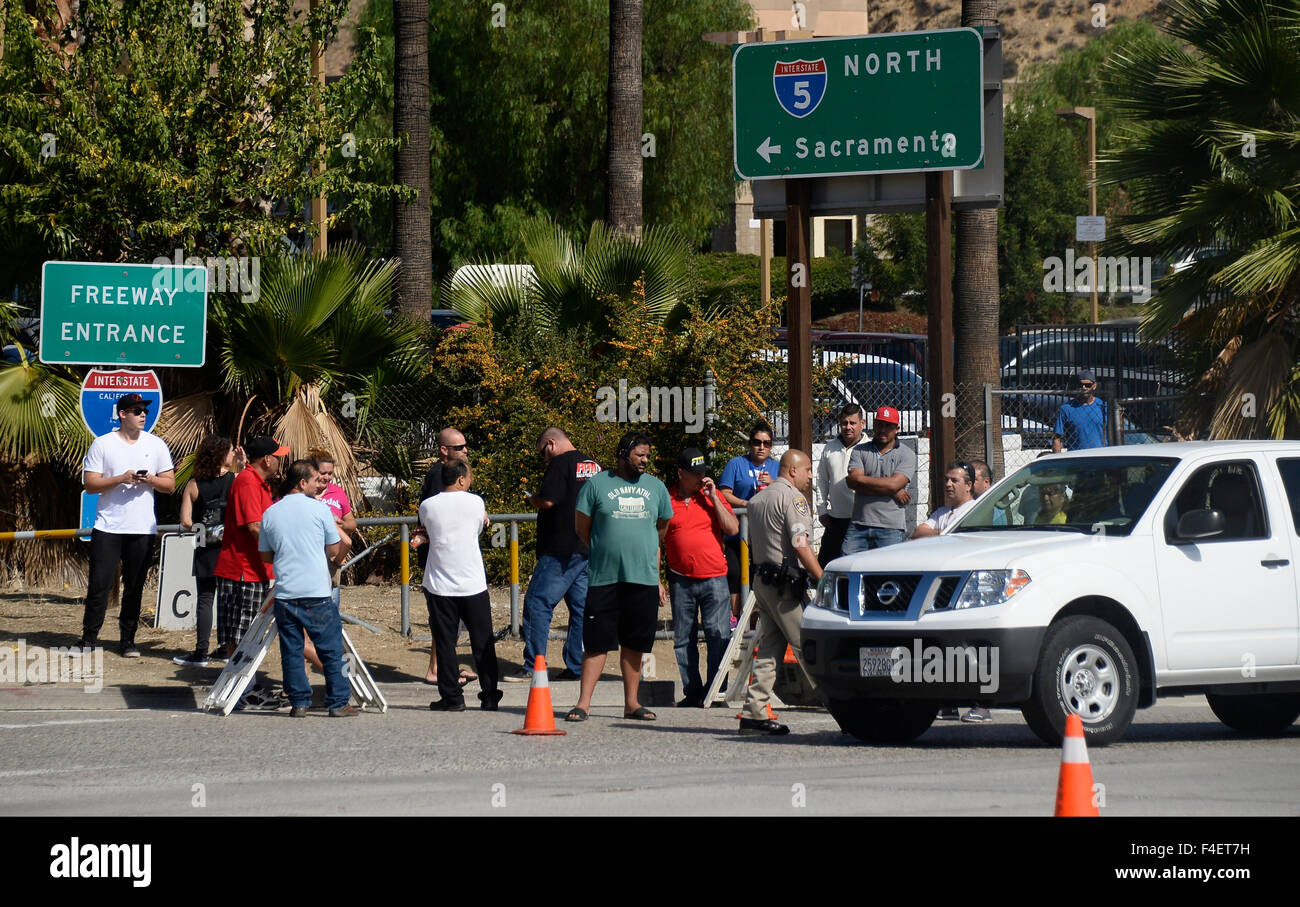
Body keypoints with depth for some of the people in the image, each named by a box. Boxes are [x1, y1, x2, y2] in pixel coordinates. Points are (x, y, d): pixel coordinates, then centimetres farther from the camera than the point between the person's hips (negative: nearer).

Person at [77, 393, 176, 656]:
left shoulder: (156, 445, 9)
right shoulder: (103, 444, 1)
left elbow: (170, 485, 10)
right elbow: (90, 484, -4)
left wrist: (151, 480, -11)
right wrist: (121, 479, -17)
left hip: (142, 528, 2)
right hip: (108, 527, -2)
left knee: (134, 588, 4)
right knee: (99, 585, -4)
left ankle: (127, 640, 9)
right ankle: (89, 638, 5)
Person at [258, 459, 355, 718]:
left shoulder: (270, 514, 6)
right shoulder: (319, 509, -4)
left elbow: (265, 555, 14)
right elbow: (334, 550, 3)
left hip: (284, 593, 3)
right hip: (317, 593, -3)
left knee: (291, 650, 8)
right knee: (331, 649, 4)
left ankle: (298, 702, 8)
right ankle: (338, 702, 4)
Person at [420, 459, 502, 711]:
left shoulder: (427, 507, -2)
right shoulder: (475, 503, -4)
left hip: (439, 586, 0)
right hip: (473, 584, 0)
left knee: (445, 643, 5)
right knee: (483, 643, 9)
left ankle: (452, 697, 3)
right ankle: (489, 696, 11)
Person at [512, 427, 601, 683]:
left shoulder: (560, 464, -10)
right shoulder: (594, 466, 15)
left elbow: (548, 501, -19)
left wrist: (531, 499, 4)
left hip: (561, 550, -8)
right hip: (588, 550, 8)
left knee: (538, 604, -4)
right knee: (581, 607, 9)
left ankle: (533, 666, -7)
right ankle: (577, 667, 8)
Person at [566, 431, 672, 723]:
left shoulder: (656, 488, 13)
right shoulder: (596, 485, 2)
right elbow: (581, 532, 5)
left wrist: (657, 578, 14)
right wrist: (580, 575, 2)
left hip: (643, 579, 3)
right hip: (602, 578, -3)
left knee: (634, 644, 7)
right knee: (596, 643, -3)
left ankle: (631, 703, 15)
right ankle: (583, 702, -2)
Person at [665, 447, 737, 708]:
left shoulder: (713, 496, 8)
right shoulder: (666, 500, 6)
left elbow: (733, 529, -1)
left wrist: (713, 498, -5)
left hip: (714, 577, 0)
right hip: (681, 580, 0)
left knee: (718, 635, -7)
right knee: (683, 639, 3)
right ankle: (692, 693, 10)